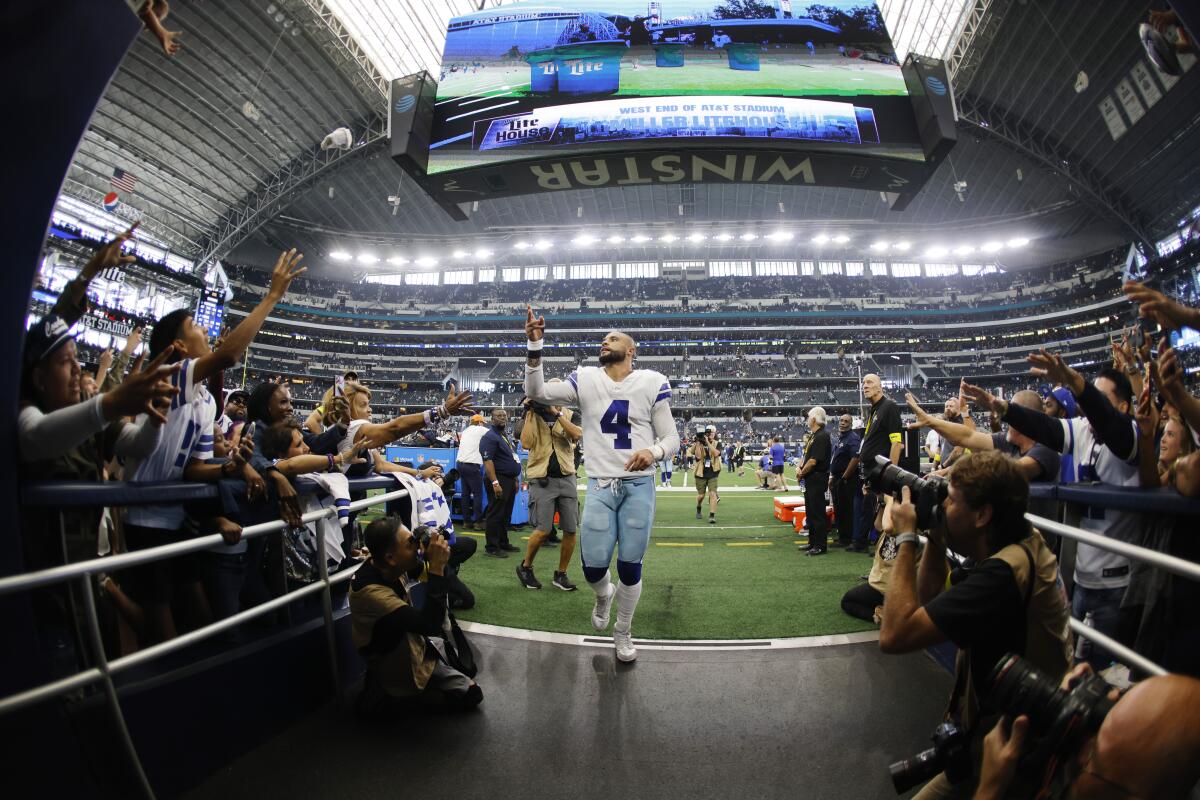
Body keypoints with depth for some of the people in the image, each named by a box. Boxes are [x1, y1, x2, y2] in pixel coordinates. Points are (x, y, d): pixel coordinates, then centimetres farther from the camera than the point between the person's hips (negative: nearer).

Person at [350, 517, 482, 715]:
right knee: (471, 694, -2)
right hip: (401, 671, -8)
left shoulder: (384, 566, -15)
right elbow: (430, 624, -43)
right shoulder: (370, 591, -38)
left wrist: (431, 557, -15)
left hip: (413, 645, 8)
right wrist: (437, 567, -39)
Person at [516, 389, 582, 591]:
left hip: (567, 478, 3)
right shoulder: (534, 415, 3)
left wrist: (557, 413, -17)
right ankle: (525, 567, 17)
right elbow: (526, 443, -12)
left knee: (571, 530, 3)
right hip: (542, 479, -3)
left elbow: (577, 435, -14)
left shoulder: (569, 415, 7)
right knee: (543, 530, -8)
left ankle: (561, 574, 20)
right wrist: (529, 412, -11)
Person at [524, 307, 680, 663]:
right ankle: (603, 595, 37)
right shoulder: (586, 379, 3)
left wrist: (654, 451, -22)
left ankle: (623, 632, 32)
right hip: (600, 486, 1)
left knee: (630, 567, 5)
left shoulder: (651, 383, -1)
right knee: (593, 566, -3)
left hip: (639, 485, -1)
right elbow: (537, 392, -6)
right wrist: (534, 345, -15)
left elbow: (671, 438, 1)